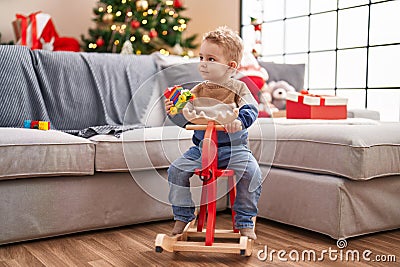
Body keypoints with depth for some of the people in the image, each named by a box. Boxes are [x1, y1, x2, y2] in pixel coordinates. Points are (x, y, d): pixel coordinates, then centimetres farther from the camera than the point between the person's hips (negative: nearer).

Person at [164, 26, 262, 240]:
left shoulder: (238, 88, -2)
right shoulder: (197, 91, 7)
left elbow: (251, 110, -15)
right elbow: (187, 119, 6)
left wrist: (239, 121, -35)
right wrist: (175, 112, -14)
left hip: (233, 148, -3)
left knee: (251, 172, -25)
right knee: (177, 170, -12)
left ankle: (244, 222, -5)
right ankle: (182, 216, 7)